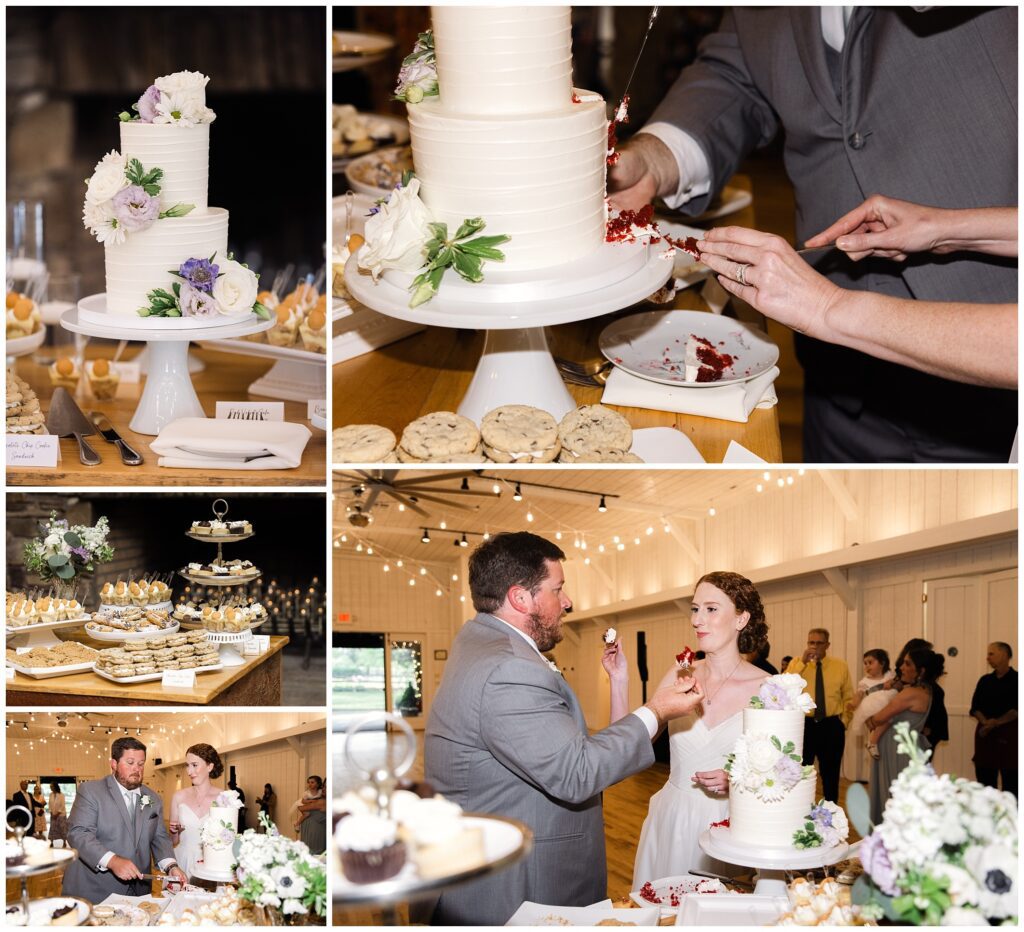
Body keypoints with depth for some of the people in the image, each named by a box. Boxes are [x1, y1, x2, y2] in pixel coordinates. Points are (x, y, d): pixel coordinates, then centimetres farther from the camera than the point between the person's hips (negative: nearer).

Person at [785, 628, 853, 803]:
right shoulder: (796, 663, 0)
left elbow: (848, 697, 10)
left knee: (831, 774, 10)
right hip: (804, 724, -1)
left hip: (831, 726, 1)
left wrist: (844, 720, 1)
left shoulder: (840, 666, 3)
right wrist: (803, 662, -21)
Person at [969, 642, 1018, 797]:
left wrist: (996, 722, -17)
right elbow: (975, 707, 7)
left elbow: (1017, 708, -9)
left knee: (1010, 779, -6)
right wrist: (985, 722, -13)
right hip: (985, 733, 5)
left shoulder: (1016, 680, 0)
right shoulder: (985, 681, 13)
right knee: (985, 777, 4)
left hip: (1008, 734, -4)